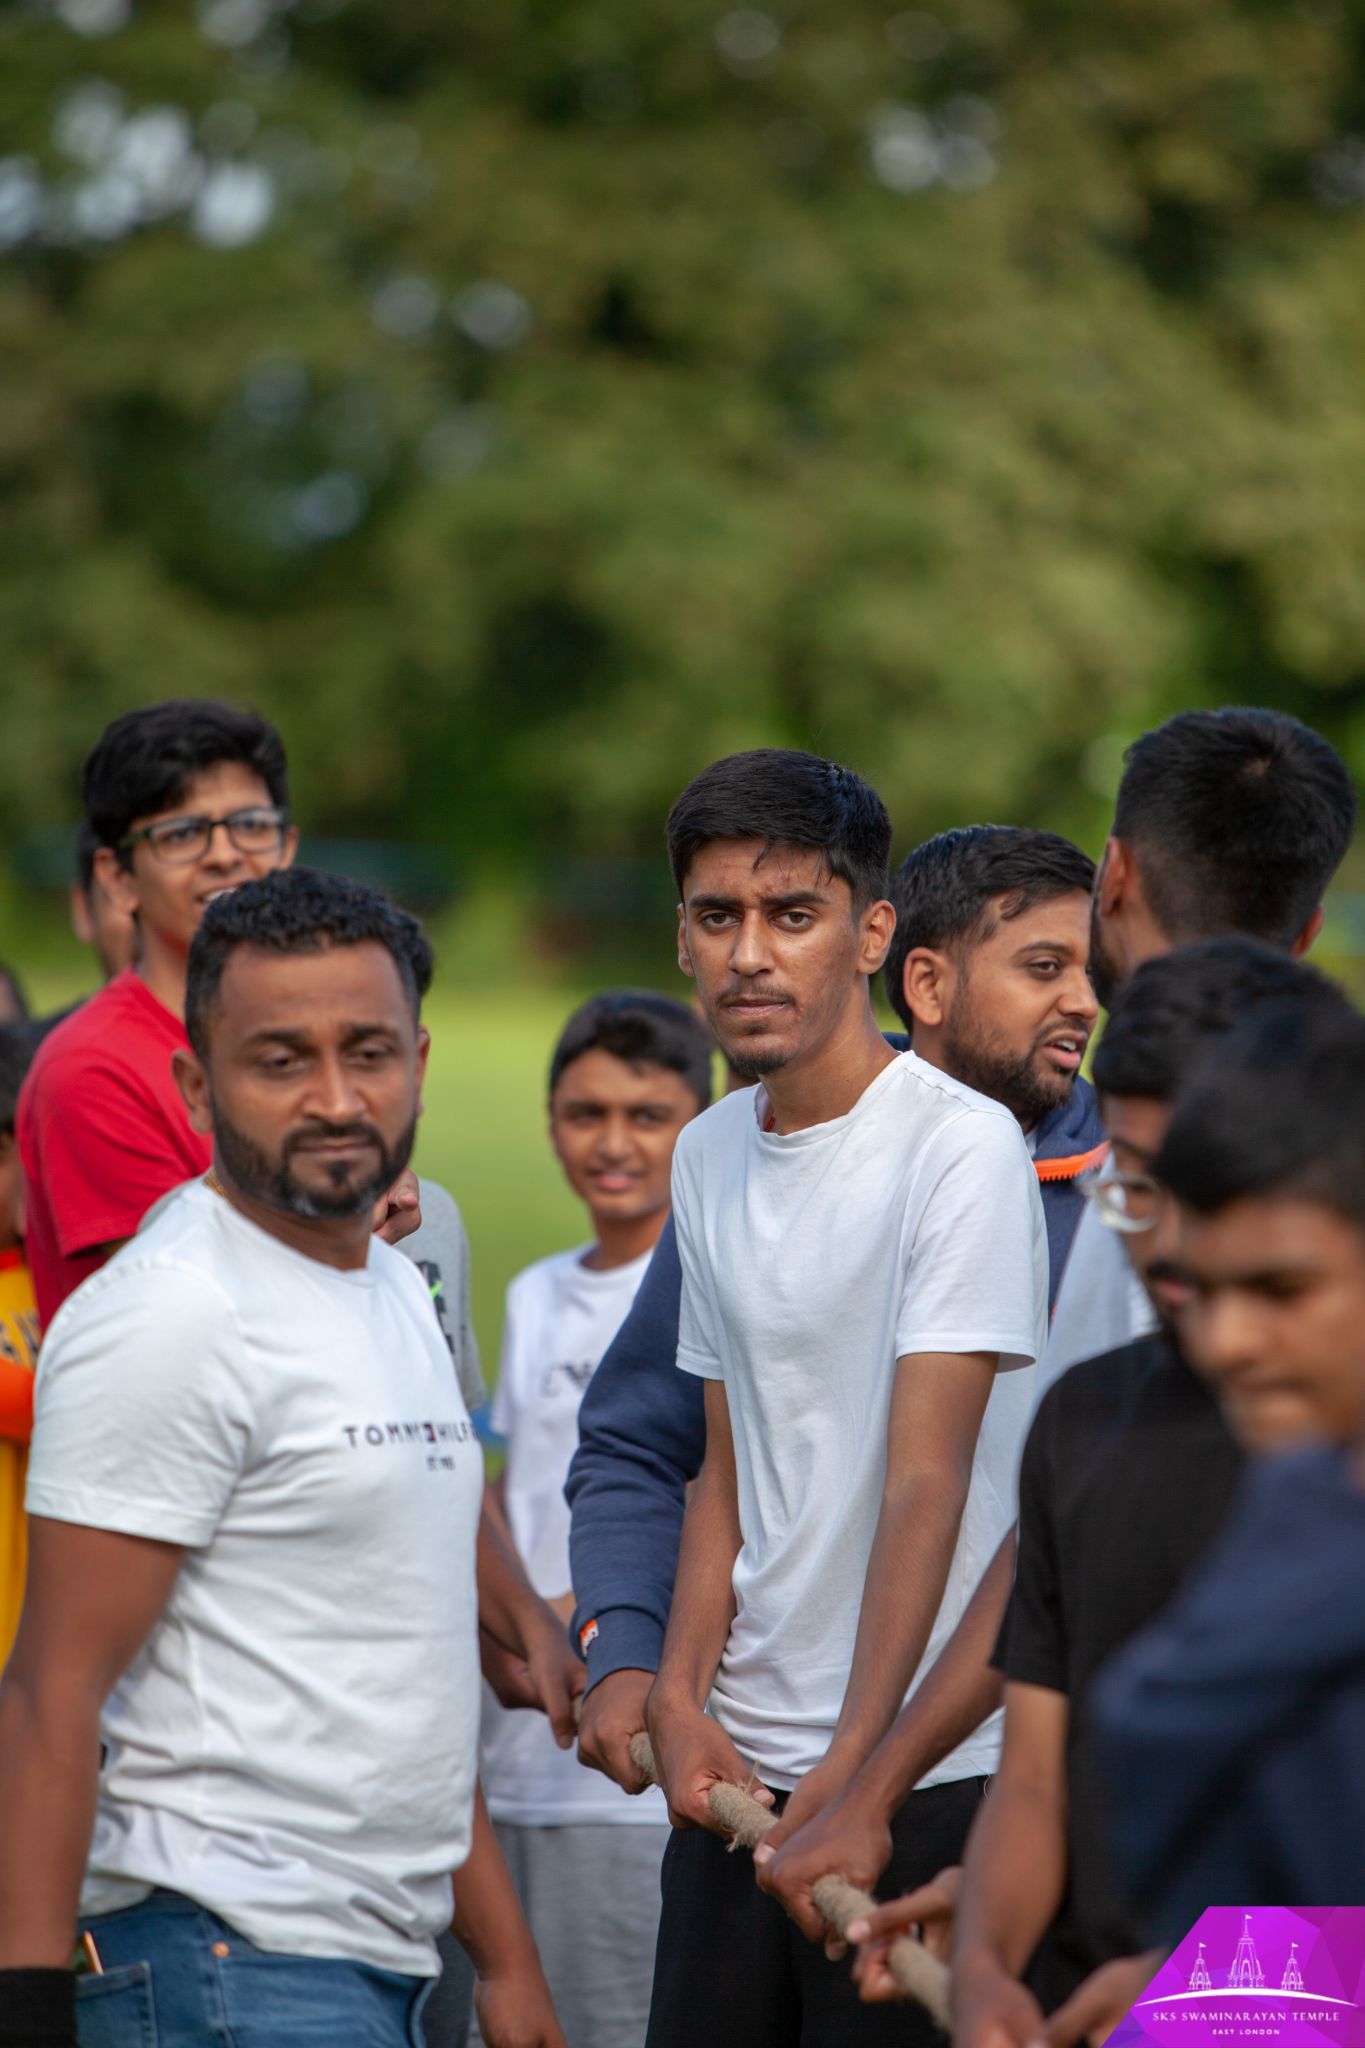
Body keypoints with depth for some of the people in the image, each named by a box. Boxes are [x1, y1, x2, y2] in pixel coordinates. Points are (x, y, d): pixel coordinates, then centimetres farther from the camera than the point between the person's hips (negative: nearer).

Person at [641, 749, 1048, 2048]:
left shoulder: (961, 1147, -11)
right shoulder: (708, 1157, 11)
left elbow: (926, 1481, -15)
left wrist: (851, 1771, -16)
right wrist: (679, 1696, 3)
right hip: (736, 1768, 6)